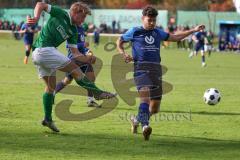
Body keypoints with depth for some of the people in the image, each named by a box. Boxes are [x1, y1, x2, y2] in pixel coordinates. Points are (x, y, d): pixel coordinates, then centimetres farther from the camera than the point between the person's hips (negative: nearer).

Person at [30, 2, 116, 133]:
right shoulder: (60, 14, -3)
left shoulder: (73, 31, 15)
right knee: (75, 70, -8)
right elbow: (40, 5, -4)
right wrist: (36, 17, -22)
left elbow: (75, 53, 10)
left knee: (51, 86, 13)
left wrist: (87, 58, -7)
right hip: (45, 49, -9)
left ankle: (48, 119, 15)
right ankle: (98, 93, -6)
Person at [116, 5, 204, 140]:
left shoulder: (158, 32, 20)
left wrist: (193, 30, 22)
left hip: (156, 68, 5)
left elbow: (175, 37, 27)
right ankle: (145, 126, -40)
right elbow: (119, 41, 20)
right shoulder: (135, 32, 9)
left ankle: (137, 120, 32)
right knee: (145, 94, -30)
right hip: (141, 67, -5)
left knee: (155, 107, 5)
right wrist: (123, 54, 1)